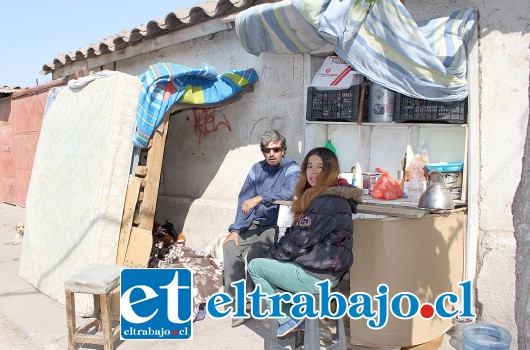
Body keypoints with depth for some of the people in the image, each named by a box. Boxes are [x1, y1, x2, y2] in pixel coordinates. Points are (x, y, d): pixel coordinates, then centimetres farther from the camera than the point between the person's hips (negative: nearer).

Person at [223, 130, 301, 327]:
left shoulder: (292, 169, -6)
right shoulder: (257, 169, 11)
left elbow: (290, 192, -28)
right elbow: (243, 200, 7)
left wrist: (260, 198, -30)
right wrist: (235, 230, -2)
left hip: (275, 226, -5)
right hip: (253, 224, 6)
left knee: (253, 253, -30)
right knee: (230, 247, -18)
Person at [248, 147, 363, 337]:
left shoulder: (326, 201, -22)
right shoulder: (334, 196, 10)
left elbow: (301, 239, -21)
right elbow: (299, 232, 15)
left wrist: (276, 252, -4)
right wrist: (279, 251, 6)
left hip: (316, 277, -10)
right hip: (327, 271, 10)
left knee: (255, 266, 2)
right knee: (270, 264, 24)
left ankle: (287, 318, 6)